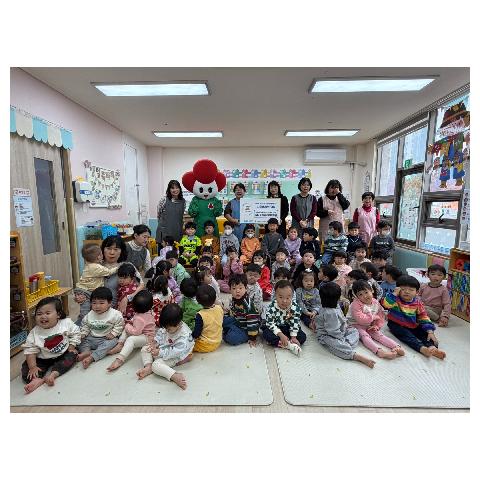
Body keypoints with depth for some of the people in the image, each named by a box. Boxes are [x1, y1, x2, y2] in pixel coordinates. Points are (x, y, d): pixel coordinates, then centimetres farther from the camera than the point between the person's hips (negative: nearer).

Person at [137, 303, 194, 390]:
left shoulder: (184, 336, -33)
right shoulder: (168, 326, -11)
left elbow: (176, 352, -32)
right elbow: (160, 333, 7)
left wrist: (160, 353, -30)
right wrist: (154, 343, -9)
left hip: (174, 357, -8)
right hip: (162, 348, 8)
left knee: (156, 365, -29)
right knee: (144, 349, 3)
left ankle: (175, 376, -36)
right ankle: (148, 367, -15)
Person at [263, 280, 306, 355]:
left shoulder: (295, 308, -20)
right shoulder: (272, 308, -25)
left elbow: (295, 323, -13)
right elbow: (270, 323, -22)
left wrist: (293, 337, -20)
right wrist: (281, 335, -29)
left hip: (288, 328, 2)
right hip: (275, 328, -2)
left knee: (302, 336, -16)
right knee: (266, 333, -30)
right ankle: (289, 345, -29)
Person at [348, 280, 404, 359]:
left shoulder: (376, 303, 1)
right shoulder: (356, 304, -20)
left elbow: (381, 316, 8)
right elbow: (360, 319, -29)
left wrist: (377, 326, -10)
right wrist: (374, 317, -16)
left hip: (369, 326, 6)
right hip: (357, 326, -6)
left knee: (379, 334, -15)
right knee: (365, 336, -29)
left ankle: (397, 347, -26)